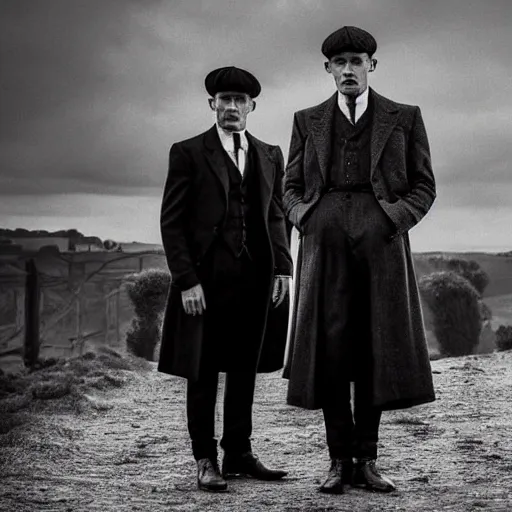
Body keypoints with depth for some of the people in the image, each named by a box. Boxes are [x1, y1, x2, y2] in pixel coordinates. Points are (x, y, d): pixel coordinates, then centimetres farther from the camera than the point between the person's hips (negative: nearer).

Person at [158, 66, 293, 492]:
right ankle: (206, 460, 9)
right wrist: (186, 280, -12)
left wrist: (282, 267, 2)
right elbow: (171, 222, -4)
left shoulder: (270, 156, 13)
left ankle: (239, 454, 17)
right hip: (206, 278, -4)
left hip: (255, 279, 4)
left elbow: (276, 216, 15)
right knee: (203, 373, 2)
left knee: (245, 369, 9)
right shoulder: (188, 153, 0)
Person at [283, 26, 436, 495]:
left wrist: (395, 220, -8)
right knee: (329, 350, -4)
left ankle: (366, 461, 5)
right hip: (325, 243, 1)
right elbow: (292, 188, 17)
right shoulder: (308, 121, 14)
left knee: (376, 352, -2)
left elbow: (424, 186, 10)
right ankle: (340, 460, 3)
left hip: (381, 243, -1)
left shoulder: (404, 118, 10)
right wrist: (306, 221, -3)